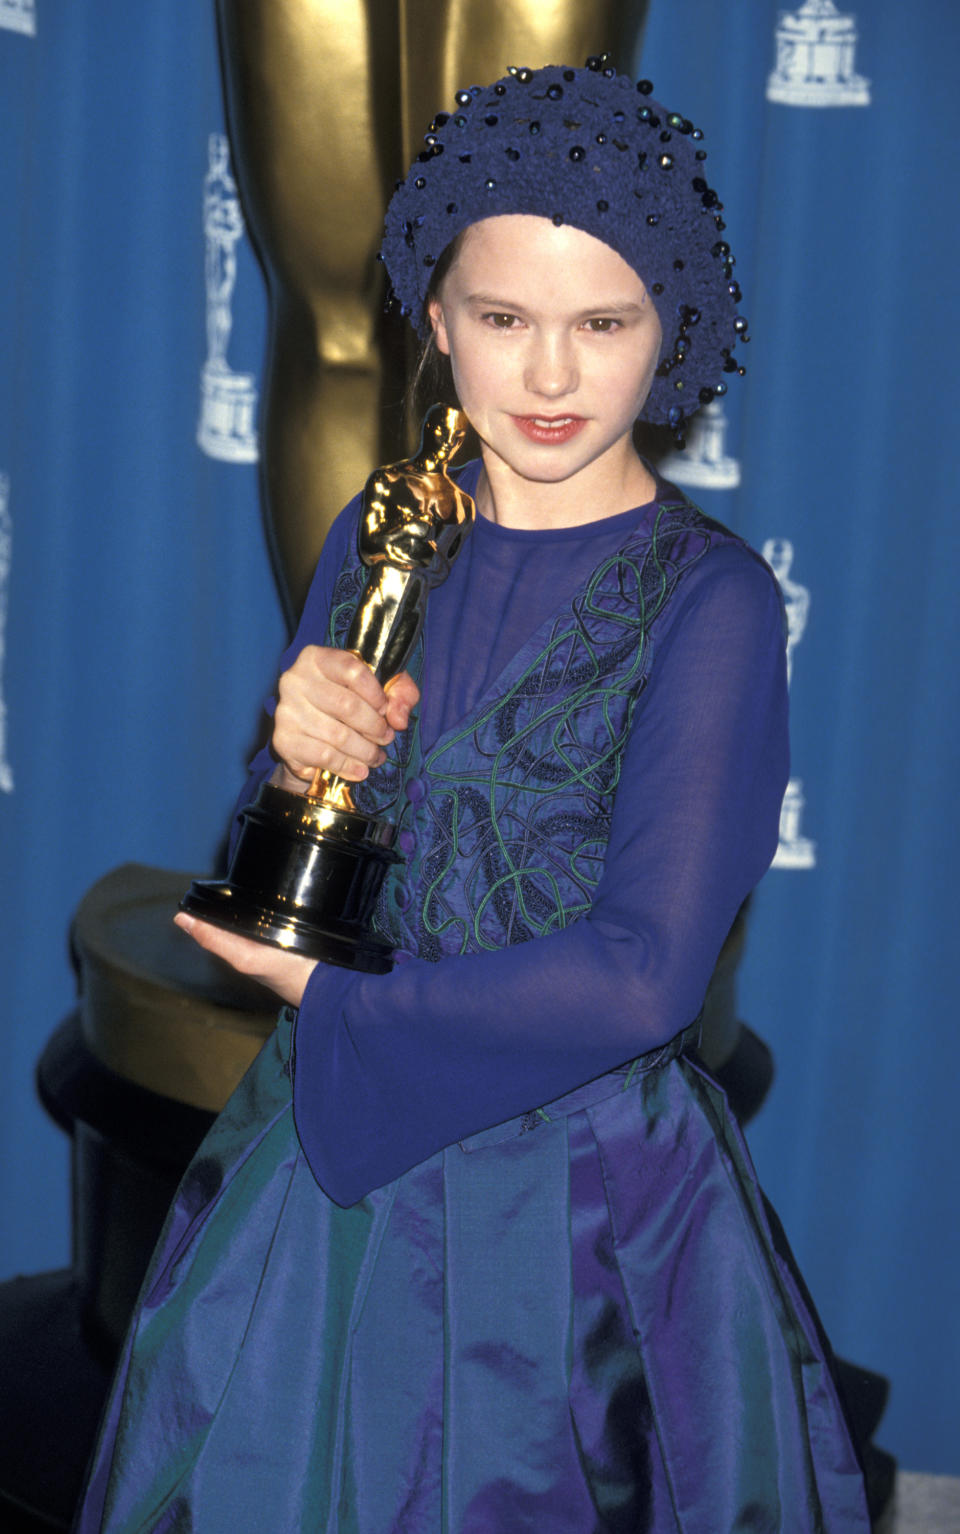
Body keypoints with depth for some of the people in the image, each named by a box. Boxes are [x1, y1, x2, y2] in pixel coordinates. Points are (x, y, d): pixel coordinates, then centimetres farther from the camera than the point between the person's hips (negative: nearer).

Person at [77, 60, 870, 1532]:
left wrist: (329, 999, -10)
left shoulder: (709, 598, -14)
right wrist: (300, 768, -17)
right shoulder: (379, 539, 0)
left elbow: (639, 977, -20)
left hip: (582, 1197, -4)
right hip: (326, 1161, 5)